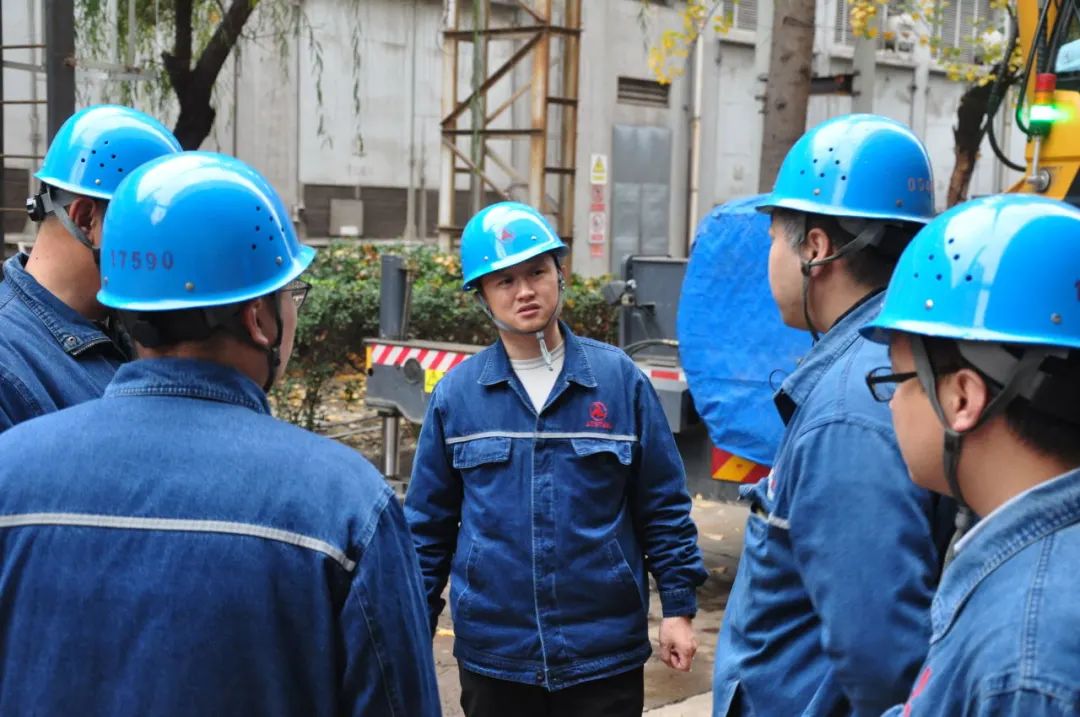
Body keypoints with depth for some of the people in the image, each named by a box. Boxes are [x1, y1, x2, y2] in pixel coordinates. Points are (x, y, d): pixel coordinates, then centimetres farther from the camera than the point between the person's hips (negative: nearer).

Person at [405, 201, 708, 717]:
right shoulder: (456, 394, -1)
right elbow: (428, 523, 6)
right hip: (493, 658, 1)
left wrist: (678, 606, 1)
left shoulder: (619, 379, -3)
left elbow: (663, 506, 2)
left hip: (605, 653, -1)